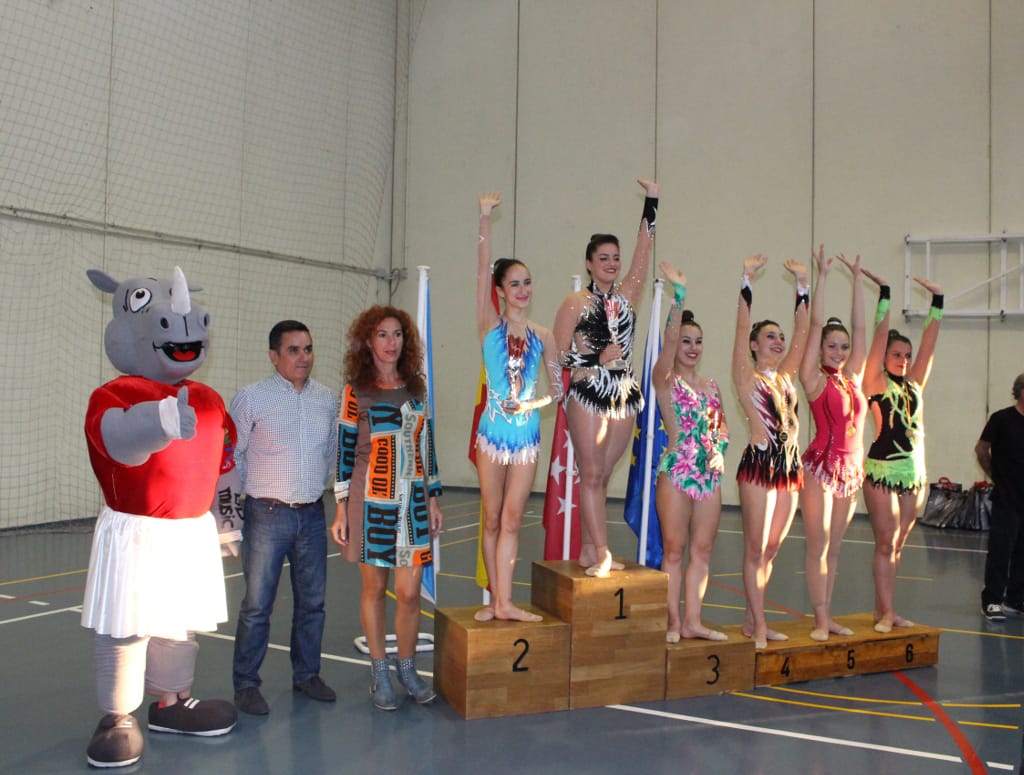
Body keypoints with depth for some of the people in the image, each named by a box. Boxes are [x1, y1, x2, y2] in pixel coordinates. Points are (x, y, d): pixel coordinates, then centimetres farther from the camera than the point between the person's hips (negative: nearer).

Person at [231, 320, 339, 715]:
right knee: (257, 605, 0)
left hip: (312, 515, 4)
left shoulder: (327, 399, 7)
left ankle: (306, 674, 27)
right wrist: (257, 493, 0)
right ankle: (246, 684, 14)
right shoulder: (251, 398, -5)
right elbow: (232, 454, -1)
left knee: (312, 602, 12)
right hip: (267, 515, -4)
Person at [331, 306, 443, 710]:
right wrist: (341, 509, -5)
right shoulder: (356, 390, -1)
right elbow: (344, 450, -2)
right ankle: (380, 673, 22)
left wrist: (433, 499, 12)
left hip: (412, 502, 3)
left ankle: (408, 668, 21)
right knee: (374, 587, 7)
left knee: (410, 592, 1)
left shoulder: (416, 388, 10)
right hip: (371, 502, -3)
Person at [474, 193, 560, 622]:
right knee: (493, 520, 6)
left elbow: (558, 386, 11)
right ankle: (495, 599, 17)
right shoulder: (490, 325, 0)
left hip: (527, 433, 2)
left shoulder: (542, 336, 7)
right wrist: (485, 219, -13)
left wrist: (534, 402, -8)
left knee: (511, 520, 5)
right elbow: (483, 269, -9)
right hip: (494, 430, -2)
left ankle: (504, 602, 9)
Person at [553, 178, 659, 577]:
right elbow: (559, 355, -3)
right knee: (591, 474, -3)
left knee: (602, 475, 9)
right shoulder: (575, 303, -1)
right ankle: (601, 553, -1)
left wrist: (651, 201, 1)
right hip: (588, 395, -4)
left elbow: (643, 250, 4)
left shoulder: (626, 296, 10)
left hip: (624, 395, 5)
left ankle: (589, 550, 15)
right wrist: (598, 357, -12)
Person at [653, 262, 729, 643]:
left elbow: (722, 426, 21)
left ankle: (692, 621, 16)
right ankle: (673, 622, 10)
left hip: (709, 475, 6)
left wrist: (720, 449, 0)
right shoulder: (665, 379, -3)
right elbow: (669, 337, -17)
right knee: (674, 549, 1)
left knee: (702, 550, 8)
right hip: (676, 472, -6)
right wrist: (679, 292, -23)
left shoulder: (711, 385, 15)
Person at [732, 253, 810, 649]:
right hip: (758, 463, -6)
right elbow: (742, 327, -11)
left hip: (789, 464, 7)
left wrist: (802, 284, 9)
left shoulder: (785, 376, 14)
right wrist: (746, 279, -14)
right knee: (755, 549, -1)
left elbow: (802, 330, 12)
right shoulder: (747, 375, -1)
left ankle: (752, 620, 21)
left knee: (771, 550, 11)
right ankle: (758, 627, 6)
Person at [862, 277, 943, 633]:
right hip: (882, 469, -6)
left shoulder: (914, 383, 13)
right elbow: (880, 336, -6)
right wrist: (884, 295, -8)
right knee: (885, 542, -4)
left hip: (915, 471, 6)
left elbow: (929, 343, 13)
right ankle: (887, 612, 1)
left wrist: (937, 302, 11)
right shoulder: (876, 382, -1)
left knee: (897, 544, 9)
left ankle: (881, 608, 15)